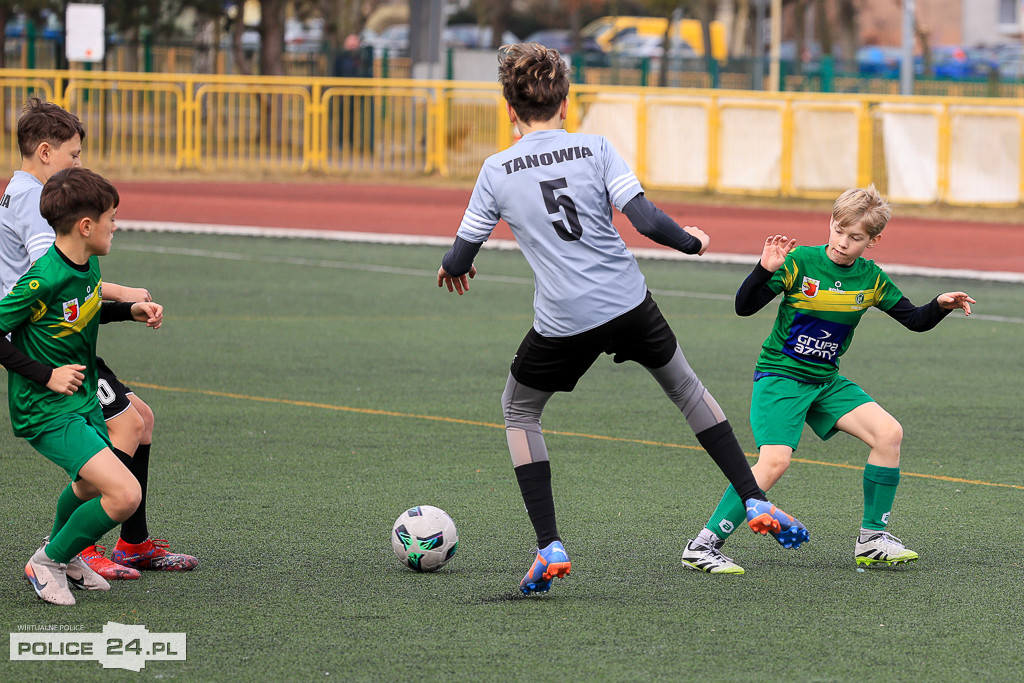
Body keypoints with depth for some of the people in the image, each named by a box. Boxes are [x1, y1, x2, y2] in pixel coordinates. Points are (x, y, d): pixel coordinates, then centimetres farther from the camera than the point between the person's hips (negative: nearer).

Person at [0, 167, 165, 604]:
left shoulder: (88, 265, 0)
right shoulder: (45, 279, -27)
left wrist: (130, 311, 6)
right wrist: (46, 375, -21)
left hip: (82, 398, 9)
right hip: (47, 411, -9)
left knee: (90, 486, 30)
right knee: (124, 494, -19)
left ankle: (64, 554, 58)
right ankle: (48, 563, 1)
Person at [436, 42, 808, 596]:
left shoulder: (496, 172, 0)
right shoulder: (594, 149, 0)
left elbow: (461, 257, 8)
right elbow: (645, 220, -8)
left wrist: (453, 268, 32)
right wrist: (691, 241, 12)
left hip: (563, 322, -1)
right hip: (629, 303, 1)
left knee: (519, 410, 21)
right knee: (685, 386, 25)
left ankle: (549, 548, 9)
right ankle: (755, 503, 23)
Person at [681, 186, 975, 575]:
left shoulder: (871, 279, 0)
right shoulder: (800, 262, -14)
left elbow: (915, 320, 8)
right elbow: (744, 307, -16)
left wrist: (941, 306, -11)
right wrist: (765, 270, -32)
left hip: (826, 381, 6)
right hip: (779, 377, -6)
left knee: (888, 433, -9)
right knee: (775, 461, -24)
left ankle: (872, 541, 3)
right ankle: (703, 546, -17)